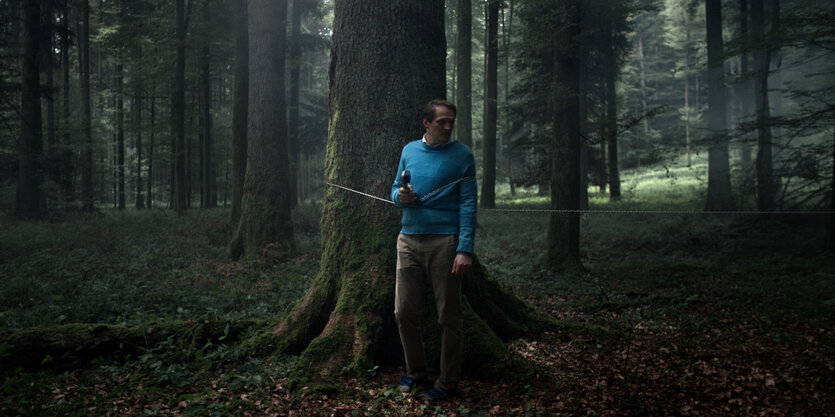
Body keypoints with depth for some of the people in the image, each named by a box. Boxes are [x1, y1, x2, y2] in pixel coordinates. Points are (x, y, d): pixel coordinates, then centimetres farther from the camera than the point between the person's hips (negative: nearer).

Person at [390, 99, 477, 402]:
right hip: (409, 240, 4)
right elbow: (395, 188, 20)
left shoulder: (462, 155, -1)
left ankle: (448, 382, 17)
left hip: (445, 243, -4)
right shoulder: (409, 150, 11)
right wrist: (400, 196, -6)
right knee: (404, 312, 7)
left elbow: (468, 204, -7)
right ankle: (416, 372, 26)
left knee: (449, 317, 3)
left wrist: (465, 250, -16)